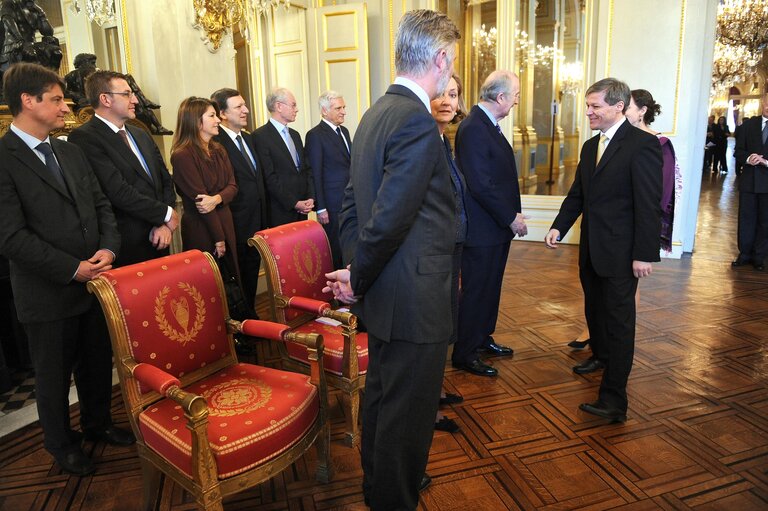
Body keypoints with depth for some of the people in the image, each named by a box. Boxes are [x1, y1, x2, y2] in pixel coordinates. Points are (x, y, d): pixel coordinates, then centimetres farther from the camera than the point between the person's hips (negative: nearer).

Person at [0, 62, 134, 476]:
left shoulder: (70, 152, 9)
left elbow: (100, 205, 10)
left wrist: (108, 248, -7)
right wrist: (72, 269, -19)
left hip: (95, 281, 6)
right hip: (48, 292, -6)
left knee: (98, 361, 20)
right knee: (54, 373, 14)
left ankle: (97, 423, 42)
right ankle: (61, 443, 36)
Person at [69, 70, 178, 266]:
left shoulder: (141, 134, 14)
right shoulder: (84, 138, -11)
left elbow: (165, 179, 11)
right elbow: (118, 191, -19)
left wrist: (165, 225, -4)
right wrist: (166, 214, -10)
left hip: (158, 240, 7)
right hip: (127, 247, -7)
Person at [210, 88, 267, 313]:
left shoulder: (248, 138, 12)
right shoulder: (215, 142, -15)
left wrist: (263, 217, 14)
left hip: (257, 221, 8)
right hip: (236, 224, -8)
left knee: (252, 272, 18)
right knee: (237, 278, 6)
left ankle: (250, 316, 32)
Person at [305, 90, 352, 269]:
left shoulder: (344, 131, 15)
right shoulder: (315, 135, -8)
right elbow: (315, 175, -11)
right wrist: (320, 208, -14)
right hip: (332, 205, -7)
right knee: (335, 250, 4)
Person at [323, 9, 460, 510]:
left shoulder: (376, 113, 9)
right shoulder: (418, 122, -21)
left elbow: (352, 203, 10)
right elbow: (388, 220, -25)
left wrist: (356, 272, 8)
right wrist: (358, 280, -10)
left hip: (384, 294, 10)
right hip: (414, 299, -10)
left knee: (382, 396, 25)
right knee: (407, 412, 9)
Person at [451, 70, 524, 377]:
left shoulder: (489, 125, 12)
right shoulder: (473, 129, -19)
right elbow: (480, 185, -24)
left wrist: (512, 214, 7)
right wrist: (511, 217, -17)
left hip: (498, 225, 10)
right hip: (481, 228, -10)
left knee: (490, 287, 20)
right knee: (475, 291, 2)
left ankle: (483, 338, 37)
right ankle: (464, 354, 17)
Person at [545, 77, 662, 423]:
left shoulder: (642, 144, -13)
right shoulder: (590, 146, 12)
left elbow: (649, 204, -16)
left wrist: (645, 254, -18)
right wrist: (559, 227, 1)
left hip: (621, 252, -8)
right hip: (591, 248, 8)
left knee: (619, 319, -4)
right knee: (594, 308, 21)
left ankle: (613, 399, 2)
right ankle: (601, 355, 45)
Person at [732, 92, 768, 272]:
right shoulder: (749, 124, 7)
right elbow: (738, 151, 6)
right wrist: (748, 158, -15)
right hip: (749, 180, 2)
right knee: (746, 218, 7)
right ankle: (744, 254, 17)